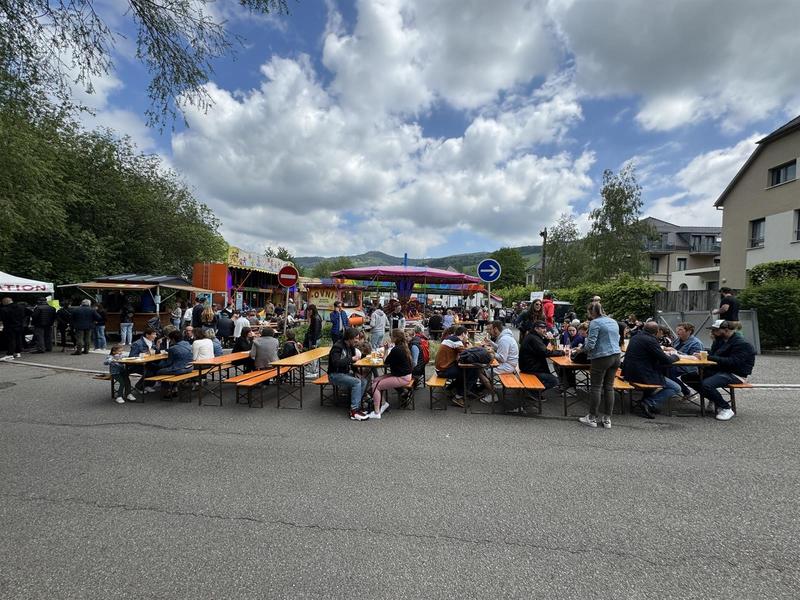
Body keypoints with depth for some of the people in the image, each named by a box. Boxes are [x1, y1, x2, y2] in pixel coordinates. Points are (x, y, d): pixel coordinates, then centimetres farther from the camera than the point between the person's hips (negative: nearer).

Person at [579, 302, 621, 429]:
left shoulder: (595, 323, -11)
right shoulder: (614, 322, 13)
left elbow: (590, 344, -16)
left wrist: (583, 347, 5)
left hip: (601, 358, -7)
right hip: (616, 356, 7)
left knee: (596, 387, 2)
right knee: (609, 387, 11)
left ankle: (592, 418, 9)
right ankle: (607, 419, 16)